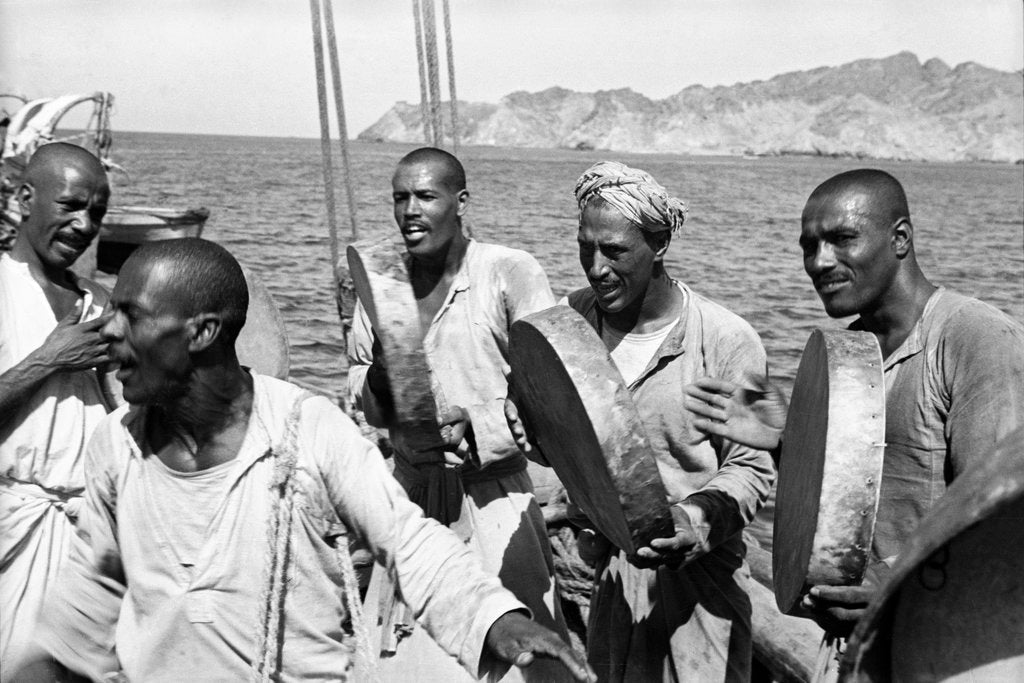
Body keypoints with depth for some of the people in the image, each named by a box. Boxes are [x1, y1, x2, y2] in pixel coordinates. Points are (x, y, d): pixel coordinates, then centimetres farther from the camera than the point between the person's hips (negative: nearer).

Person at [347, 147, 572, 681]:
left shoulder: (512, 274, -10)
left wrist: (473, 424, -23)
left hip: (492, 491, -4)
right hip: (412, 489, 4)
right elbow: (366, 405, 10)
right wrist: (380, 379, -12)